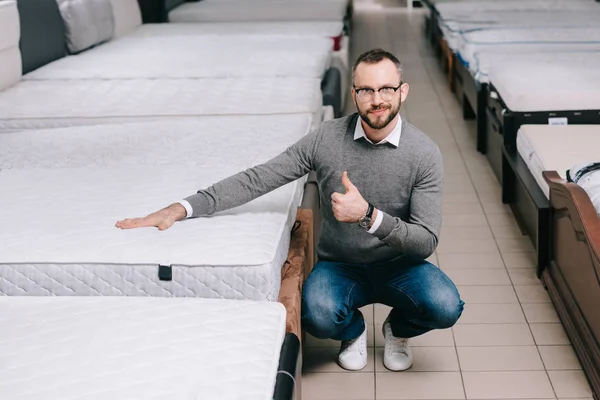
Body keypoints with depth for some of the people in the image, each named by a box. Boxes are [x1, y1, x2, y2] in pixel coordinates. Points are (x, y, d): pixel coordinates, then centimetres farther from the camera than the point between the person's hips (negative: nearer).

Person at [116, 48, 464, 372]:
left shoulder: (424, 153, -14)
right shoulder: (327, 139, -11)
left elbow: (426, 241, -17)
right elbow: (256, 180, -11)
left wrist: (369, 215, -34)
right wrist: (181, 208, -20)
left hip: (399, 264, 1)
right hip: (339, 266, -1)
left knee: (445, 307, -29)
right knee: (318, 314, -34)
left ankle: (398, 329, 11)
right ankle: (353, 330, 7)